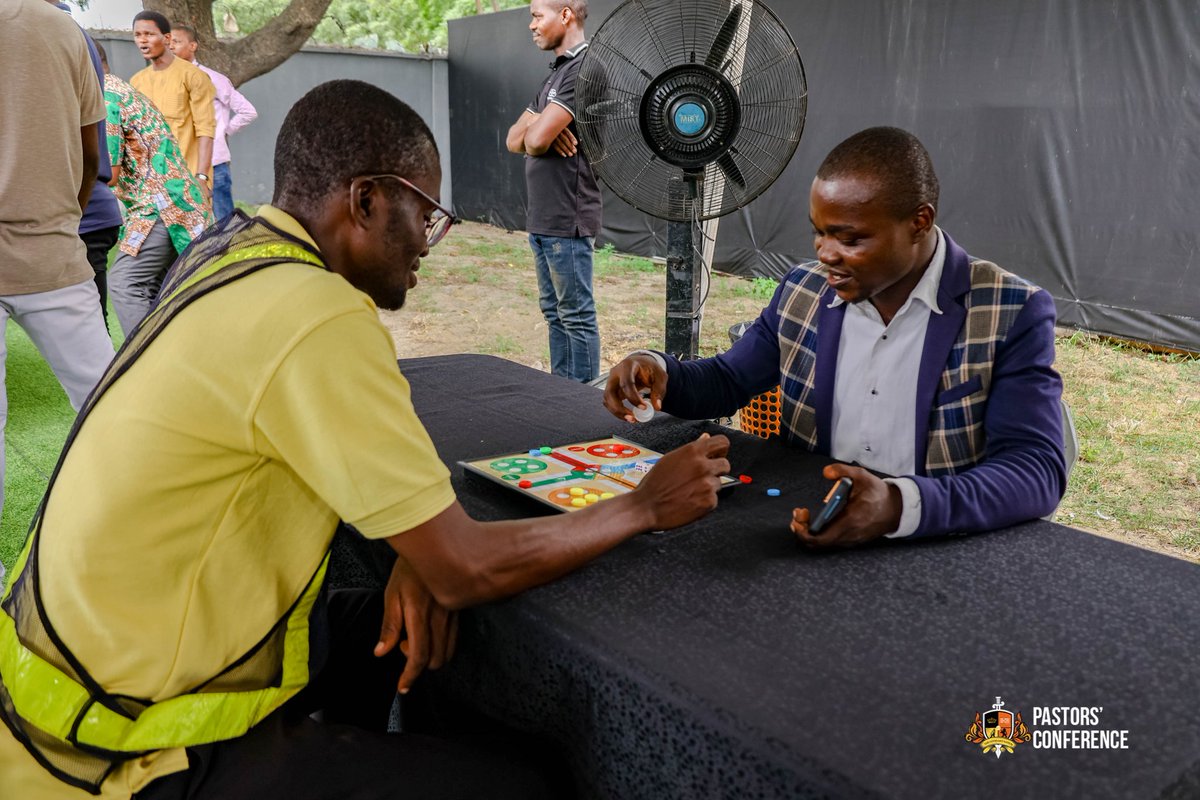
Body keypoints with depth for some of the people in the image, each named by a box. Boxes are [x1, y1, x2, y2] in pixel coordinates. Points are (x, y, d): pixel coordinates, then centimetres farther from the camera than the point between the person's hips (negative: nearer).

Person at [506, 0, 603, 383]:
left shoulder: (585, 68, -14)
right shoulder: (557, 72, 18)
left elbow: (535, 140, -22)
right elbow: (514, 139, 13)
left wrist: (535, 131, 2)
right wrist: (543, 129, -9)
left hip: (567, 220, -10)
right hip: (542, 218, 10)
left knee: (576, 316, -2)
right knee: (554, 311, 15)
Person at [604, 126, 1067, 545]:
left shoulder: (1014, 315, -11)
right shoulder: (802, 293, 3)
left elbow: (1038, 472, -18)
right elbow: (729, 381, 16)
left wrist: (901, 506, -35)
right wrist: (659, 374, -6)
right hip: (809, 536, 3)